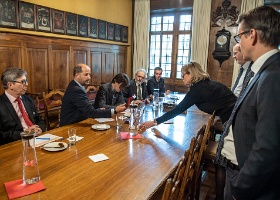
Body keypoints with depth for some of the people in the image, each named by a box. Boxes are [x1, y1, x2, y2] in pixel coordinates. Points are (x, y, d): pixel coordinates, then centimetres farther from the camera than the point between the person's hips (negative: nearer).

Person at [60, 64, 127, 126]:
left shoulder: (74, 86, 7)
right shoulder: (76, 90, -22)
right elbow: (90, 112, -26)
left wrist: (98, 110, -6)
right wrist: (115, 111, -31)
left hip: (76, 123, 8)